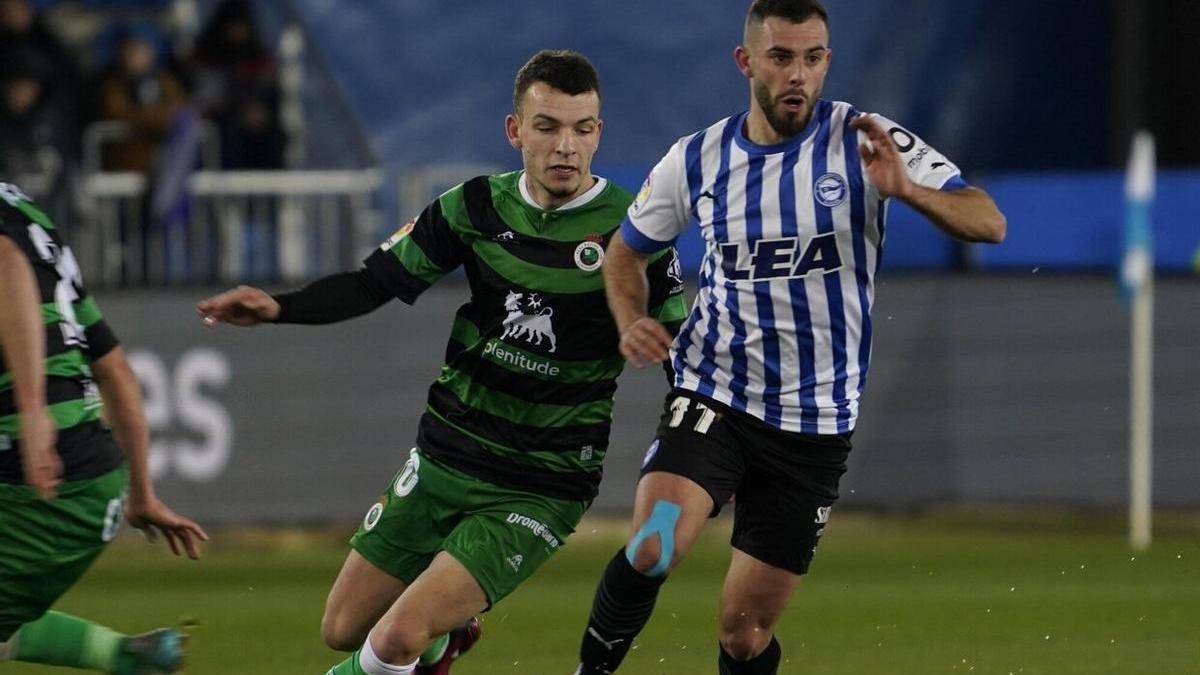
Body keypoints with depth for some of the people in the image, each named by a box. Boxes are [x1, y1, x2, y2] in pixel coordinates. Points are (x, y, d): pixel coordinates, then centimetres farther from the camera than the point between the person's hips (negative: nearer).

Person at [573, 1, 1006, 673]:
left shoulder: (867, 142, -8)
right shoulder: (697, 159, 0)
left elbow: (989, 222, -15)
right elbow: (627, 248, 17)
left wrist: (909, 189, -35)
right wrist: (632, 323, -4)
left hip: (816, 423, 0)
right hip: (713, 398, 0)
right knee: (651, 549, -26)